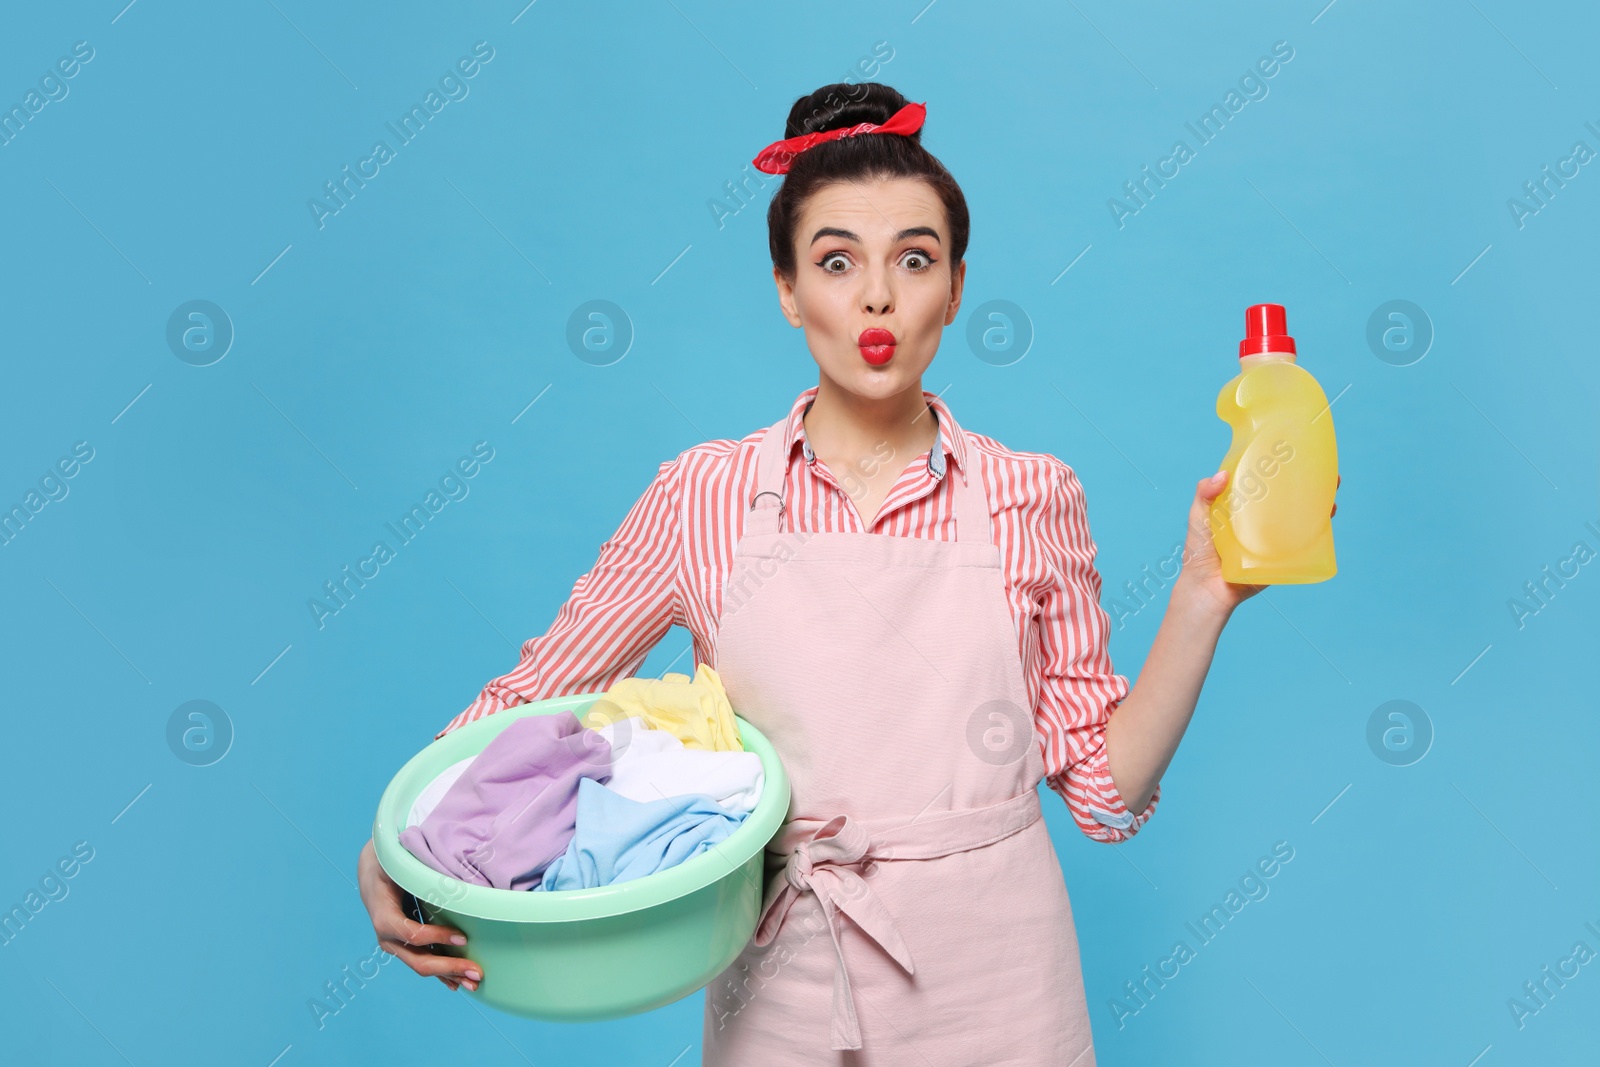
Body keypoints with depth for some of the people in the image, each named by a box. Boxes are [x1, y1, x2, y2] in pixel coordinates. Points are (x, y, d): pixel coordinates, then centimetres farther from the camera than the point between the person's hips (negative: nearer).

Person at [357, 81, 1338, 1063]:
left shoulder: (1033, 500, -4)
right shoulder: (704, 496, -5)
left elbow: (1106, 782, -2)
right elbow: (533, 700, -1)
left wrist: (1202, 600, -12)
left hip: (991, 984, 0)